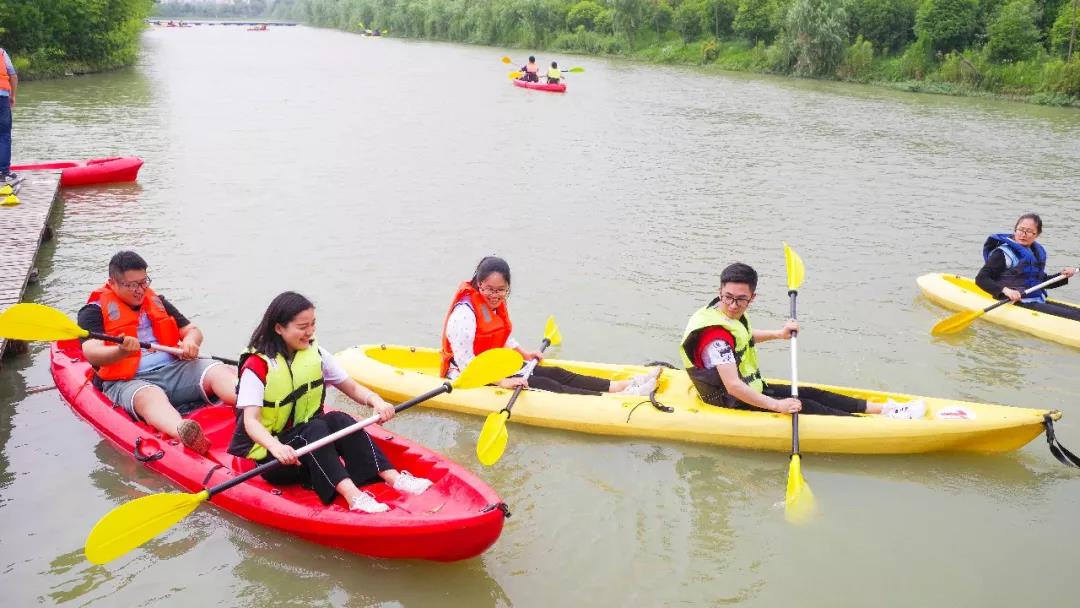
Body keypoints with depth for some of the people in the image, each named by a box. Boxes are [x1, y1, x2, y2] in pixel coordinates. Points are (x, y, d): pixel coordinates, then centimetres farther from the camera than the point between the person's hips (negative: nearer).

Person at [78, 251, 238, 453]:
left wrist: (190, 342, -5)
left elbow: (193, 330, 22)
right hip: (127, 381, -5)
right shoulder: (95, 310, 6)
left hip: (173, 370, 5)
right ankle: (183, 434, -72)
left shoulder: (157, 302, 24)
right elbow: (91, 354, -9)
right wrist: (121, 352, -31)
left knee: (219, 371, -22)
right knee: (150, 396, -40)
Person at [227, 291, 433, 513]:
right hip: (268, 452, -5)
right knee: (315, 428, -32)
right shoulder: (257, 366, -14)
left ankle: (394, 478, -38)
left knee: (338, 420, -25)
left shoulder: (316, 355, 4)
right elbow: (250, 420, -23)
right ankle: (353, 497, -50)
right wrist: (276, 447, -43)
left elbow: (353, 389, 5)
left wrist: (377, 401, -18)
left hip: (312, 444, 5)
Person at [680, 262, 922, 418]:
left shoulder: (729, 315, 2)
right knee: (805, 406, -12)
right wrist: (777, 406, -30)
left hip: (751, 391, 10)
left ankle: (883, 409, 7)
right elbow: (733, 387, -34)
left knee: (811, 394, 5)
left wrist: (779, 334, 19)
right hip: (733, 404, -10)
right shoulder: (715, 335, -30)